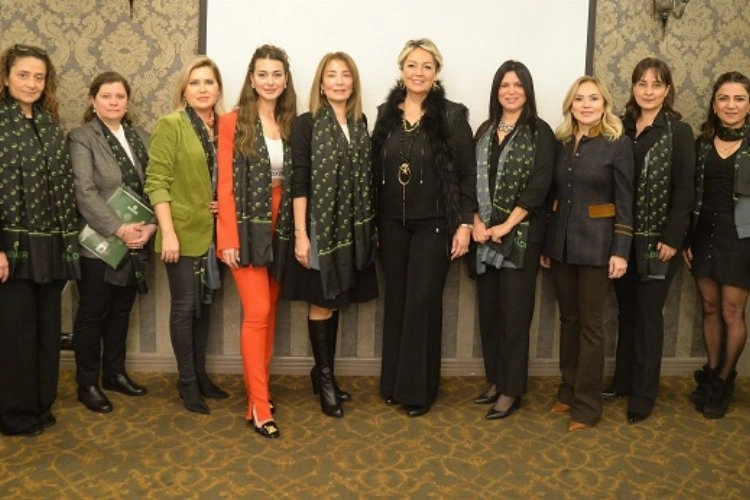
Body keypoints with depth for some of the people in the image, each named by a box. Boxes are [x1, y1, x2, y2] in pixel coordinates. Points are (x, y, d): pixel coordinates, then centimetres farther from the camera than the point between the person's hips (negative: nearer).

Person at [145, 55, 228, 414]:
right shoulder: (170, 125, -8)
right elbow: (156, 182, -13)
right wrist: (168, 233, -19)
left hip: (212, 231, 5)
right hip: (183, 232, -5)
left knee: (204, 305, 13)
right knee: (185, 306, 3)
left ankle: (201, 374, 26)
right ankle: (187, 382, 15)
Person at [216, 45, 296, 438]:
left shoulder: (291, 123, 9)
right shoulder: (233, 122, -4)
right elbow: (226, 184, -8)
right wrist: (228, 237, -12)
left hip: (281, 226, 5)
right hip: (249, 227, -4)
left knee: (269, 310, 11)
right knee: (257, 312, -7)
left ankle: (256, 387, 24)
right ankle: (259, 405, 2)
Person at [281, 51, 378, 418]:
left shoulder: (360, 123, 9)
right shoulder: (306, 123, -5)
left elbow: (366, 178, 10)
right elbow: (299, 182, -10)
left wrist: (370, 228, 9)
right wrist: (300, 233, -15)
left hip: (353, 229, 5)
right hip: (319, 227, -5)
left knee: (334, 303, 12)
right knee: (321, 303, 5)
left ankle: (324, 372, 27)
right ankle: (325, 377, 19)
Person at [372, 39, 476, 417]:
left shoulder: (452, 115, -4)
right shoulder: (386, 113, 7)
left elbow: (468, 175, -5)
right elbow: (376, 169, 8)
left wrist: (465, 224, -9)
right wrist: (373, 221, 6)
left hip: (434, 224, -3)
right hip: (392, 223, 4)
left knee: (422, 302, -2)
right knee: (395, 301, 10)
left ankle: (418, 389, 10)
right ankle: (393, 382, 22)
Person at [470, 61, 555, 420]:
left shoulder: (540, 132, -2)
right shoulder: (485, 131, 13)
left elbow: (538, 187, -10)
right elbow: (472, 179, 7)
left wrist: (506, 226, -14)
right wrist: (475, 222, -8)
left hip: (520, 235, -5)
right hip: (484, 235, 5)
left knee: (514, 313, -1)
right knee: (488, 310, 9)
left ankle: (511, 391, 7)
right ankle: (495, 380, 22)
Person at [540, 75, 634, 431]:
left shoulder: (619, 144, -6)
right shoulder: (561, 143, 7)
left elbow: (625, 201, -7)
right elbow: (553, 195, 10)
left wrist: (621, 250, -12)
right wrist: (545, 244, 10)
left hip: (595, 244, -4)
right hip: (561, 243, 5)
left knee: (590, 323, 2)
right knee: (568, 319, 13)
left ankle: (587, 404, 12)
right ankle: (568, 391, 26)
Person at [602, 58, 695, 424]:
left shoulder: (679, 132, -4)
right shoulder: (621, 127, 6)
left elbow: (684, 190, -7)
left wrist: (672, 239, -13)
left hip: (657, 239, -4)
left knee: (648, 315, 3)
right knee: (626, 311, 13)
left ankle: (643, 394, 12)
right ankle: (622, 380, 26)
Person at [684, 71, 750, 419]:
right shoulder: (702, 142, 6)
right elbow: (690, 194, 8)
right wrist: (686, 239, 4)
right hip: (704, 233, 4)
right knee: (710, 308, 12)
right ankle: (710, 374, 26)